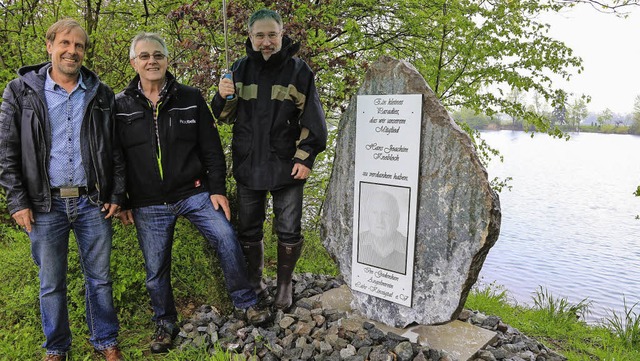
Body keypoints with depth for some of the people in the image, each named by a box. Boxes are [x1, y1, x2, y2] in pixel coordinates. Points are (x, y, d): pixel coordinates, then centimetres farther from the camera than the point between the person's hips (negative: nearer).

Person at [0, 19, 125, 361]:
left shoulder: (101, 95, 5)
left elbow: (116, 150, 6)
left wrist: (116, 195, 1)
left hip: (93, 202, 1)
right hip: (45, 204, 0)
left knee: (99, 278, 10)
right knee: (51, 283, 12)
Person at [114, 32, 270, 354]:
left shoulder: (190, 99, 1)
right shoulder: (120, 106, 1)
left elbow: (211, 149, 1)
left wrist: (217, 189, -3)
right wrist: (121, 202, 4)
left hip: (194, 193, 0)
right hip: (148, 205, 1)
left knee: (227, 240, -11)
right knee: (155, 269, 9)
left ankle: (246, 303, 11)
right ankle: (165, 324, 32)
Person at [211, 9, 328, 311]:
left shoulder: (297, 70, -2)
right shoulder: (241, 69, 6)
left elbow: (312, 119, -3)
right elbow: (227, 116, 11)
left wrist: (305, 158, -10)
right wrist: (224, 97, -10)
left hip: (287, 167, -2)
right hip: (248, 166, 3)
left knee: (289, 232, 6)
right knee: (248, 230, 12)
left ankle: (284, 284, 28)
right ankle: (254, 282, 33)